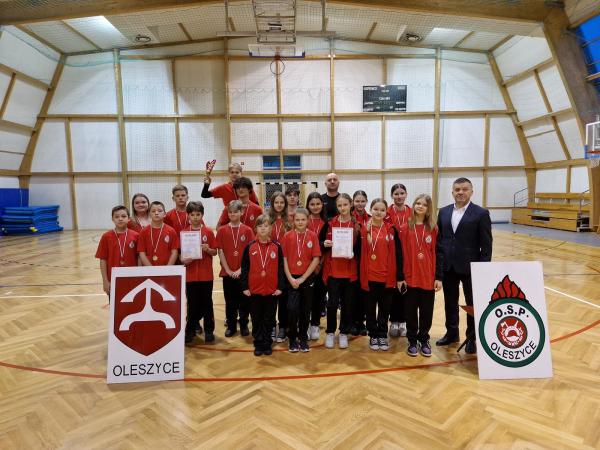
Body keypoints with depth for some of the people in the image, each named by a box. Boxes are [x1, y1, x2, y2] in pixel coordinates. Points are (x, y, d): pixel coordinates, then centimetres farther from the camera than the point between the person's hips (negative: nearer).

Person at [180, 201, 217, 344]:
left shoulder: (208, 232, -1)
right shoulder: (183, 232, 2)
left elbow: (214, 252, 3)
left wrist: (208, 249, -17)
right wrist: (183, 260, -14)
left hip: (206, 274, -1)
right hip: (190, 274, 1)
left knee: (207, 303, 8)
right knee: (192, 304, 10)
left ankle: (209, 331, 19)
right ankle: (190, 331, 24)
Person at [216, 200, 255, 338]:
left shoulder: (247, 230, -1)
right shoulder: (222, 231, 1)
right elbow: (220, 252, -1)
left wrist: (241, 269, -10)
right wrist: (228, 270, -7)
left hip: (243, 272, 0)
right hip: (227, 272, 1)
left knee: (244, 300, 7)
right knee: (230, 301, 10)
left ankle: (244, 325, 22)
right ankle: (231, 326, 23)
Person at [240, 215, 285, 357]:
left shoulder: (276, 247, -1)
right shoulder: (250, 247, 0)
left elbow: (281, 268, 1)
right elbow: (245, 268, 2)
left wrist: (280, 287, -3)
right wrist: (244, 287, -2)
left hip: (272, 290, 0)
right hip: (254, 290, 0)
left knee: (269, 319, 10)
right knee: (256, 319, 11)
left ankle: (267, 344, 25)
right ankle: (258, 344, 24)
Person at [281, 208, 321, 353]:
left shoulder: (312, 236, -3)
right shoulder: (288, 236, -2)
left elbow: (316, 259, -5)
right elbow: (284, 259, -1)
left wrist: (302, 278, -9)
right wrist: (290, 278, -10)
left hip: (307, 278, 1)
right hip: (292, 278, -1)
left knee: (305, 310, 10)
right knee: (292, 308, -10)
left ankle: (303, 338, 27)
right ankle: (293, 339, 10)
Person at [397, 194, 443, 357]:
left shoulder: (434, 229, 0)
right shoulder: (405, 228, -2)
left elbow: (438, 253, 1)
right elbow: (400, 254, -2)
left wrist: (439, 277, -4)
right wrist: (400, 277, -4)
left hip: (429, 278, 1)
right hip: (410, 278, -1)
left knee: (427, 311, 10)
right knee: (411, 311, 9)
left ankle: (424, 340, 27)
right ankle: (412, 341, 24)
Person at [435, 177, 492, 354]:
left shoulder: (481, 213, -6)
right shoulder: (444, 212, 6)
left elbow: (486, 245, -8)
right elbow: (438, 238, 8)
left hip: (470, 267, -4)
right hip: (448, 267, 4)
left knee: (473, 304, 9)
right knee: (450, 303, 16)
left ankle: (472, 338, 25)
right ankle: (451, 333, 33)